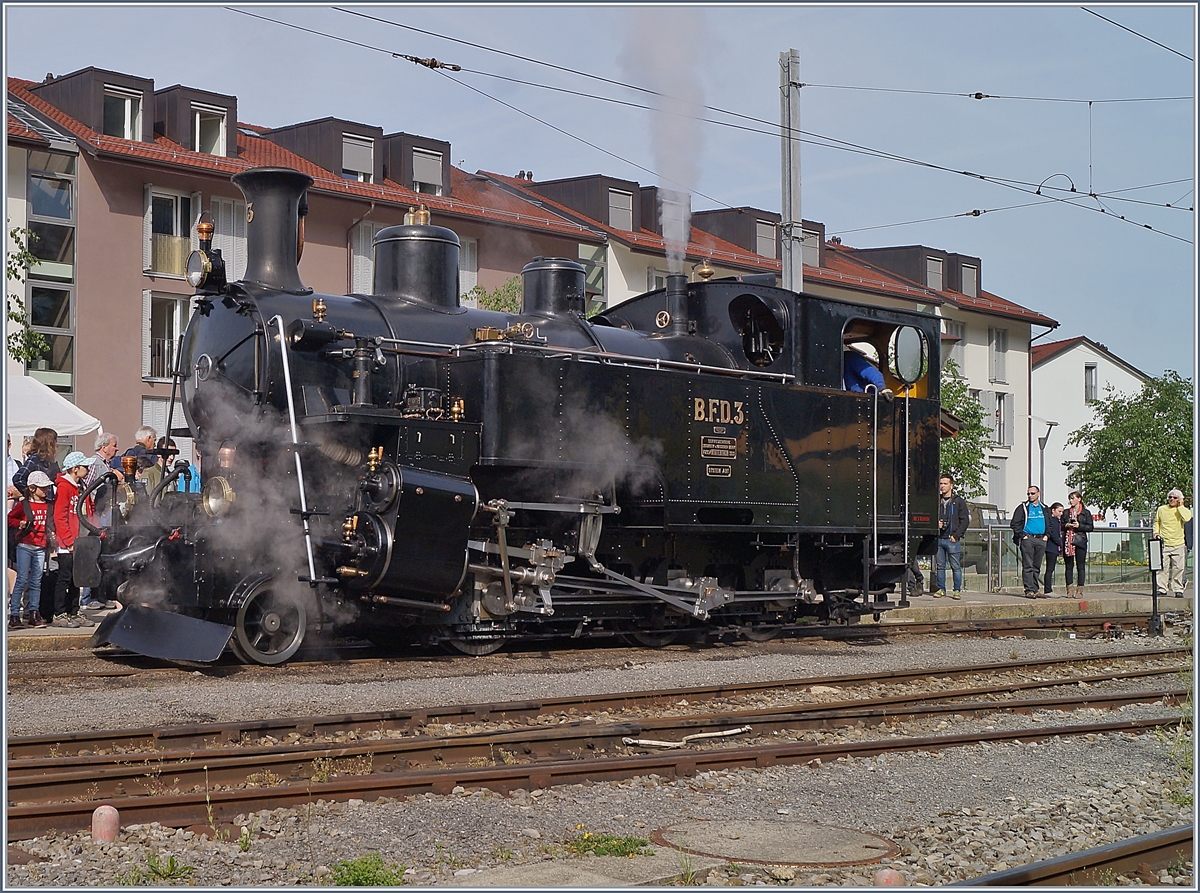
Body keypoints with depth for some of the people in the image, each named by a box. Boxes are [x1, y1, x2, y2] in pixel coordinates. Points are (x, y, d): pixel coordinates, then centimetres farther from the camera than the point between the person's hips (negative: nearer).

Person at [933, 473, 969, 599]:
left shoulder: (959, 501, 3)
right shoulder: (937, 502, 14)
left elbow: (965, 520, -1)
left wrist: (956, 535, -8)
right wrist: (936, 524, 0)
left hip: (952, 539, -4)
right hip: (939, 539, 4)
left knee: (956, 566, -3)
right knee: (940, 566, 5)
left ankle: (957, 590, 1)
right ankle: (941, 589, 11)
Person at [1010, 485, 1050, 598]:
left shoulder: (1044, 509, 16)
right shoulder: (1023, 508, 2)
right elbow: (1014, 524, -1)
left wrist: (1046, 535, 11)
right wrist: (1022, 535, -9)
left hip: (1041, 540, 5)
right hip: (1027, 539, -5)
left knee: (1037, 567, 9)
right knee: (1028, 566, -8)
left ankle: (1036, 590, 14)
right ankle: (1029, 590, -10)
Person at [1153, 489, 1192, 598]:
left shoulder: (1182, 510, 4)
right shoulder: (1161, 509, 9)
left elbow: (1187, 518, -18)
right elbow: (1156, 522, 21)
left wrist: (1180, 506, -10)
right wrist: (1156, 532, 4)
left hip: (1178, 544, 0)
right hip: (1164, 544, 0)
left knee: (1178, 568, -1)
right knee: (1163, 567, -5)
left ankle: (1178, 589, 6)